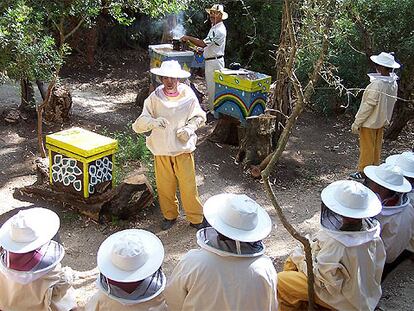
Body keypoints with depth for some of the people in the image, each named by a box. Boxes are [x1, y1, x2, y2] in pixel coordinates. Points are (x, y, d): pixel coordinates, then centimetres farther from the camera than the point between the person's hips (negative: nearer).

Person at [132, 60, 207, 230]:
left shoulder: (188, 95, -8)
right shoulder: (154, 97, -9)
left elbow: (199, 116, 8)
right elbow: (139, 123, -11)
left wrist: (190, 128, -12)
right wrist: (153, 122, -33)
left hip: (183, 148, -1)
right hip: (161, 150, 1)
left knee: (188, 185, 4)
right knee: (164, 185, 13)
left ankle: (196, 218, 22)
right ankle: (170, 215, 36)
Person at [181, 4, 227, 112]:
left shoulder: (219, 30, -19)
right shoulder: (214, 27, 15)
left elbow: (204, 43, -26)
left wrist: (188, 38, -19)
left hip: (215, 62, -11)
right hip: (210, 61, 11)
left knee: (213, 87, -5)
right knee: (211, 87, 15)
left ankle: (213, 110, 3)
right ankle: (212, 108, 24)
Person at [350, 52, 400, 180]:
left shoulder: (377, 85, -29)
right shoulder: (393, 84, -4)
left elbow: (368, 106, -25)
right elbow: (390, 103, 6)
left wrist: (357, 122, -17)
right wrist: (385, 118, 19)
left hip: (370, 122, -8)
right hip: (382, 121, 8)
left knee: (366, 148, 4)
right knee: (376, 147, 19)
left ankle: (363, 172, 15)